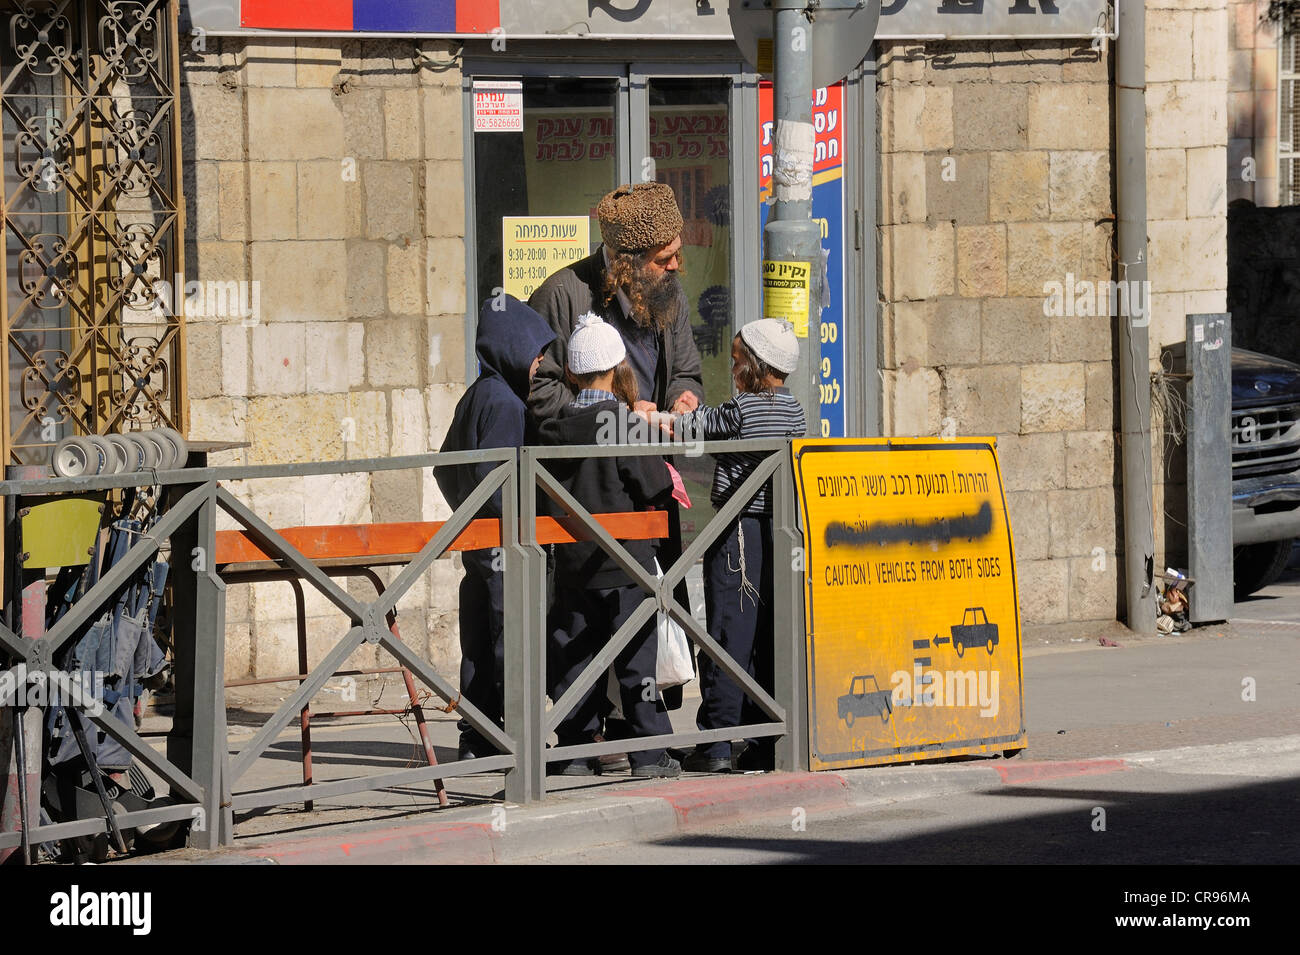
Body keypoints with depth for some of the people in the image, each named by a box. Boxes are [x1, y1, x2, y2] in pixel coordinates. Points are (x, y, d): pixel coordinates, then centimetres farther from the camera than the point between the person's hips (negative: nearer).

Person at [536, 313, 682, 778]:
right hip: (626, 559, -4)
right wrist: (669, 482, 8)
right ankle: (649, 752, 2)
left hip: (572, 561, 4)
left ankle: (575, 751, 9)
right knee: (637, 655, 1)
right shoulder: (625, 422, -11)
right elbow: (655, 486, -12)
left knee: (575, 654, 9)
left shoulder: (554, 430, 3)